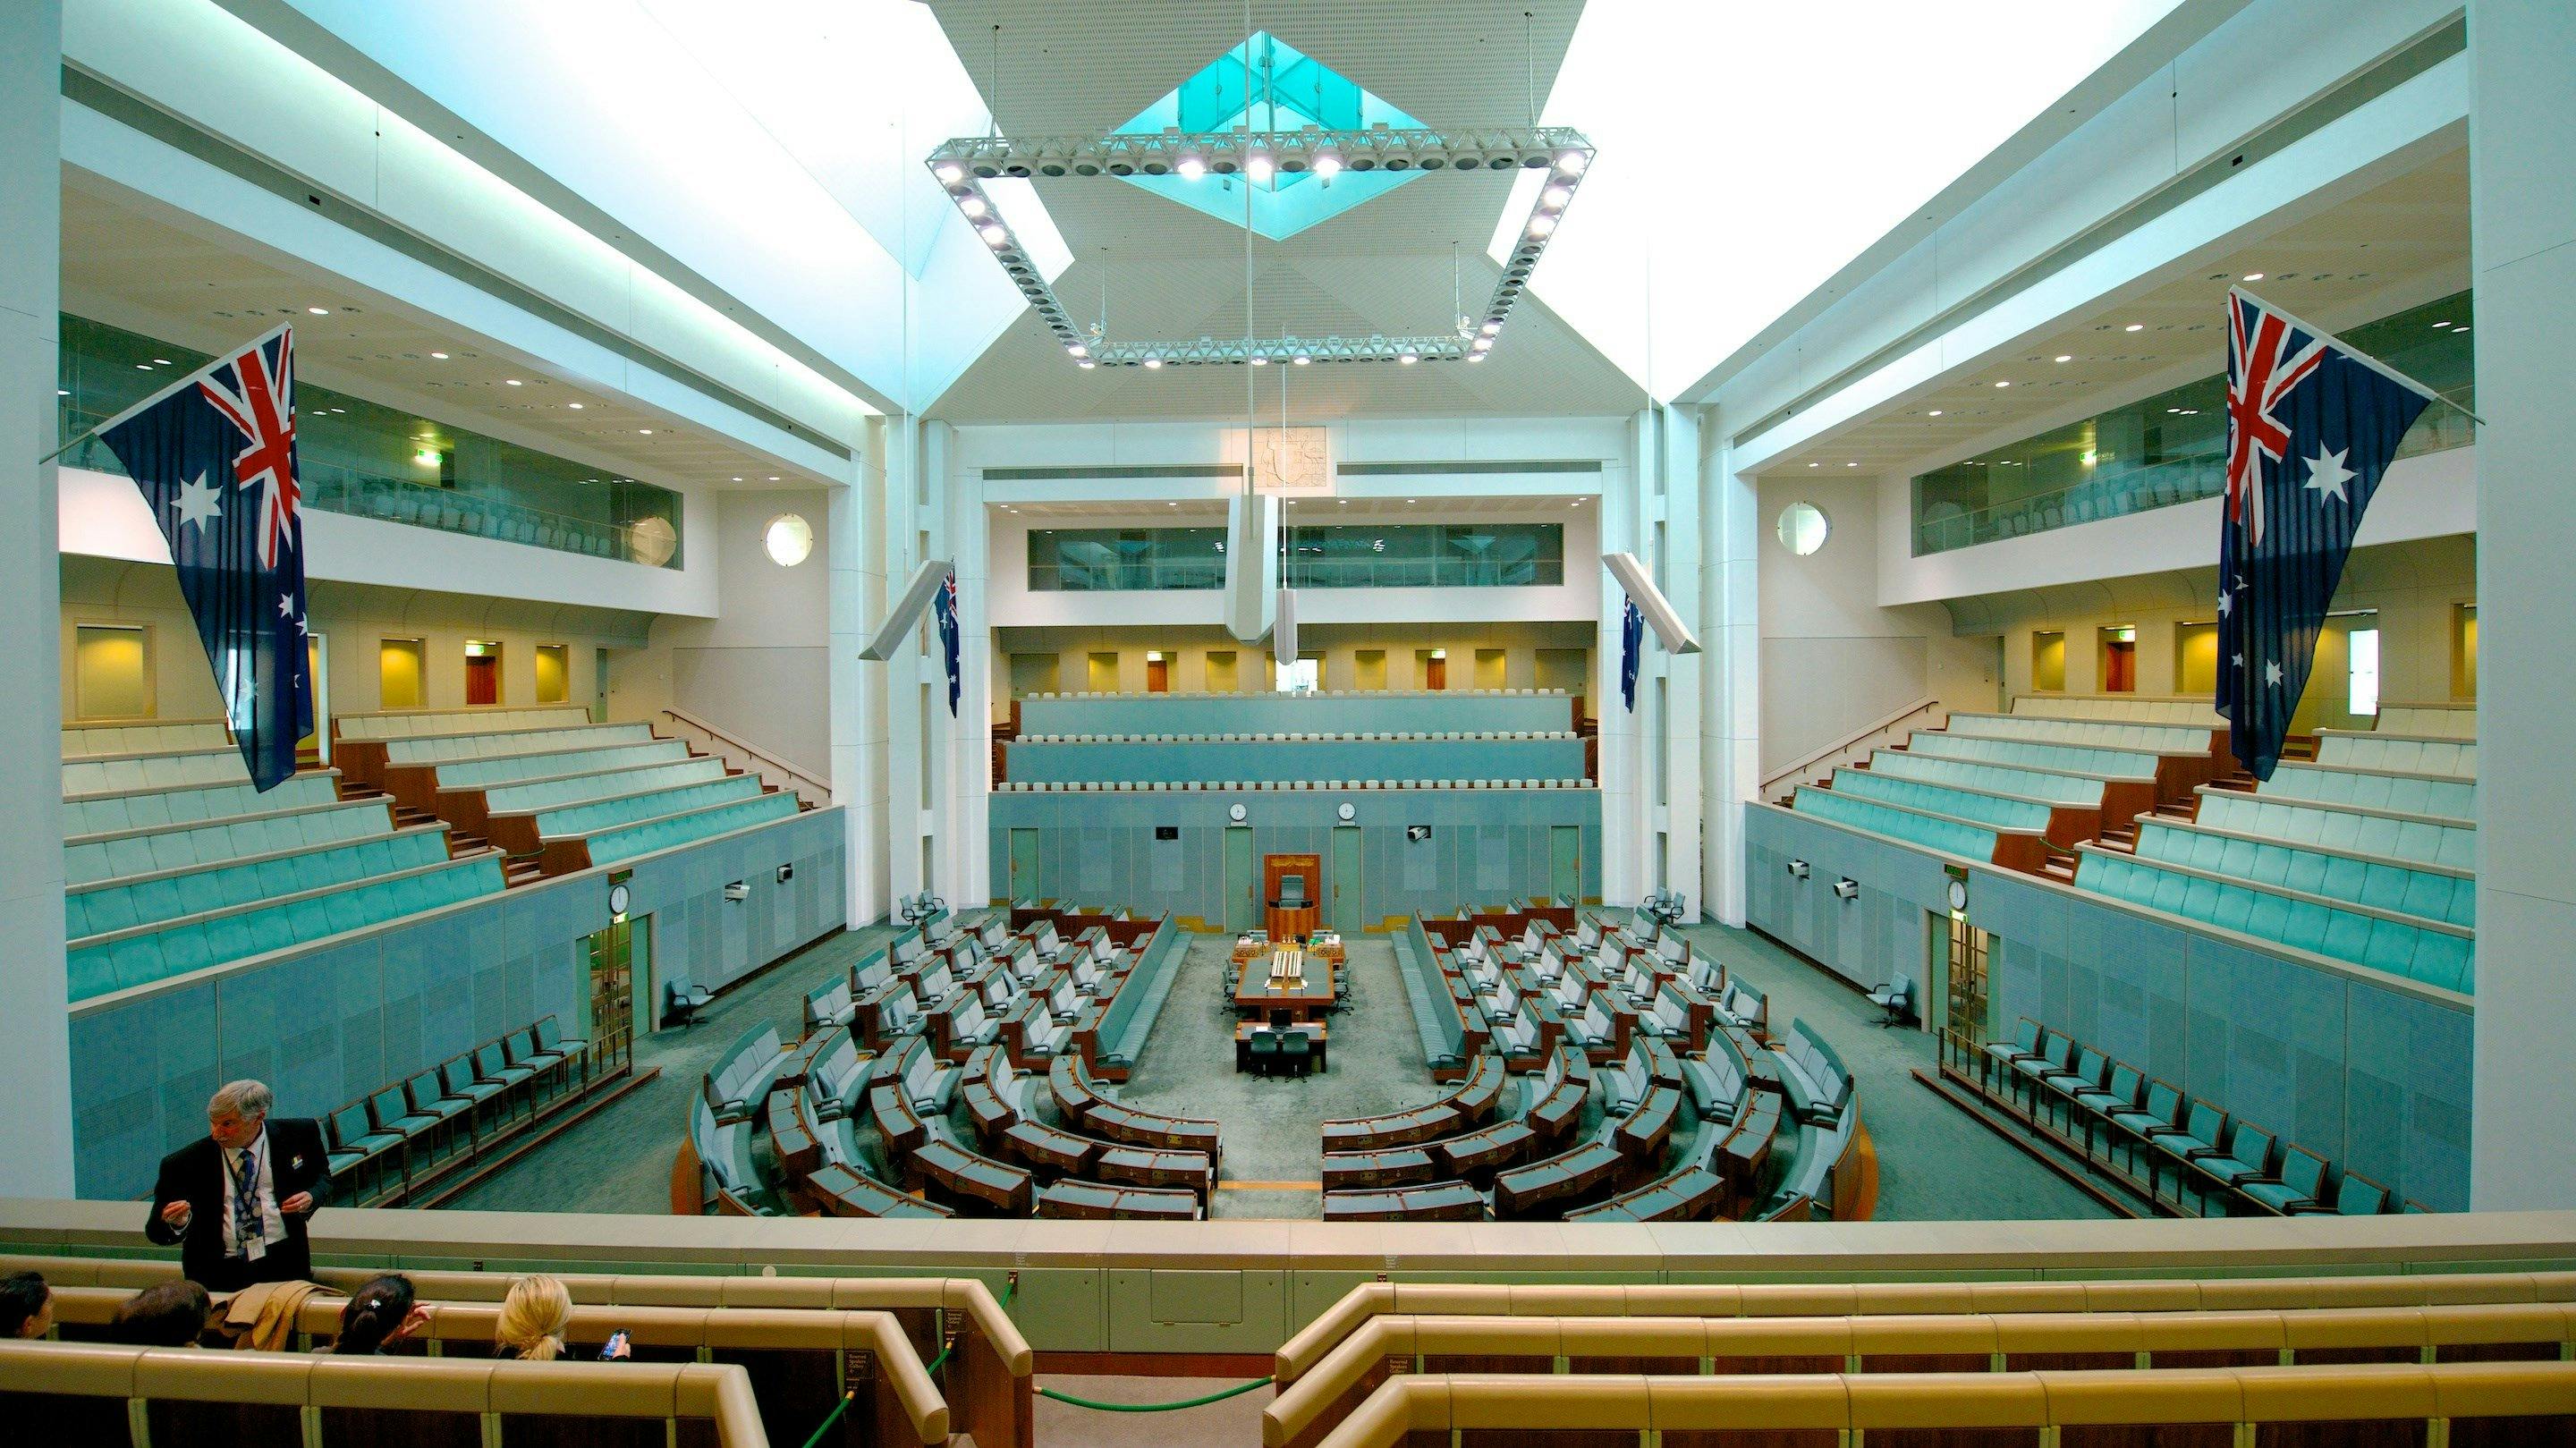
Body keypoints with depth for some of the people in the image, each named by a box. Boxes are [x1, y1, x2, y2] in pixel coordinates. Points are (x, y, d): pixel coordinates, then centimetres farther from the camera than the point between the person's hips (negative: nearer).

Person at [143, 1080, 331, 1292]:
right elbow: (155, 1232, 6)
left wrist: (310, 1197, -4)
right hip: (217, 1272, 1)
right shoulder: (183, 1163, 0)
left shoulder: (297, 1135, 2)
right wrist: (176, 1224, -17)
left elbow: (322, 1176, 18)